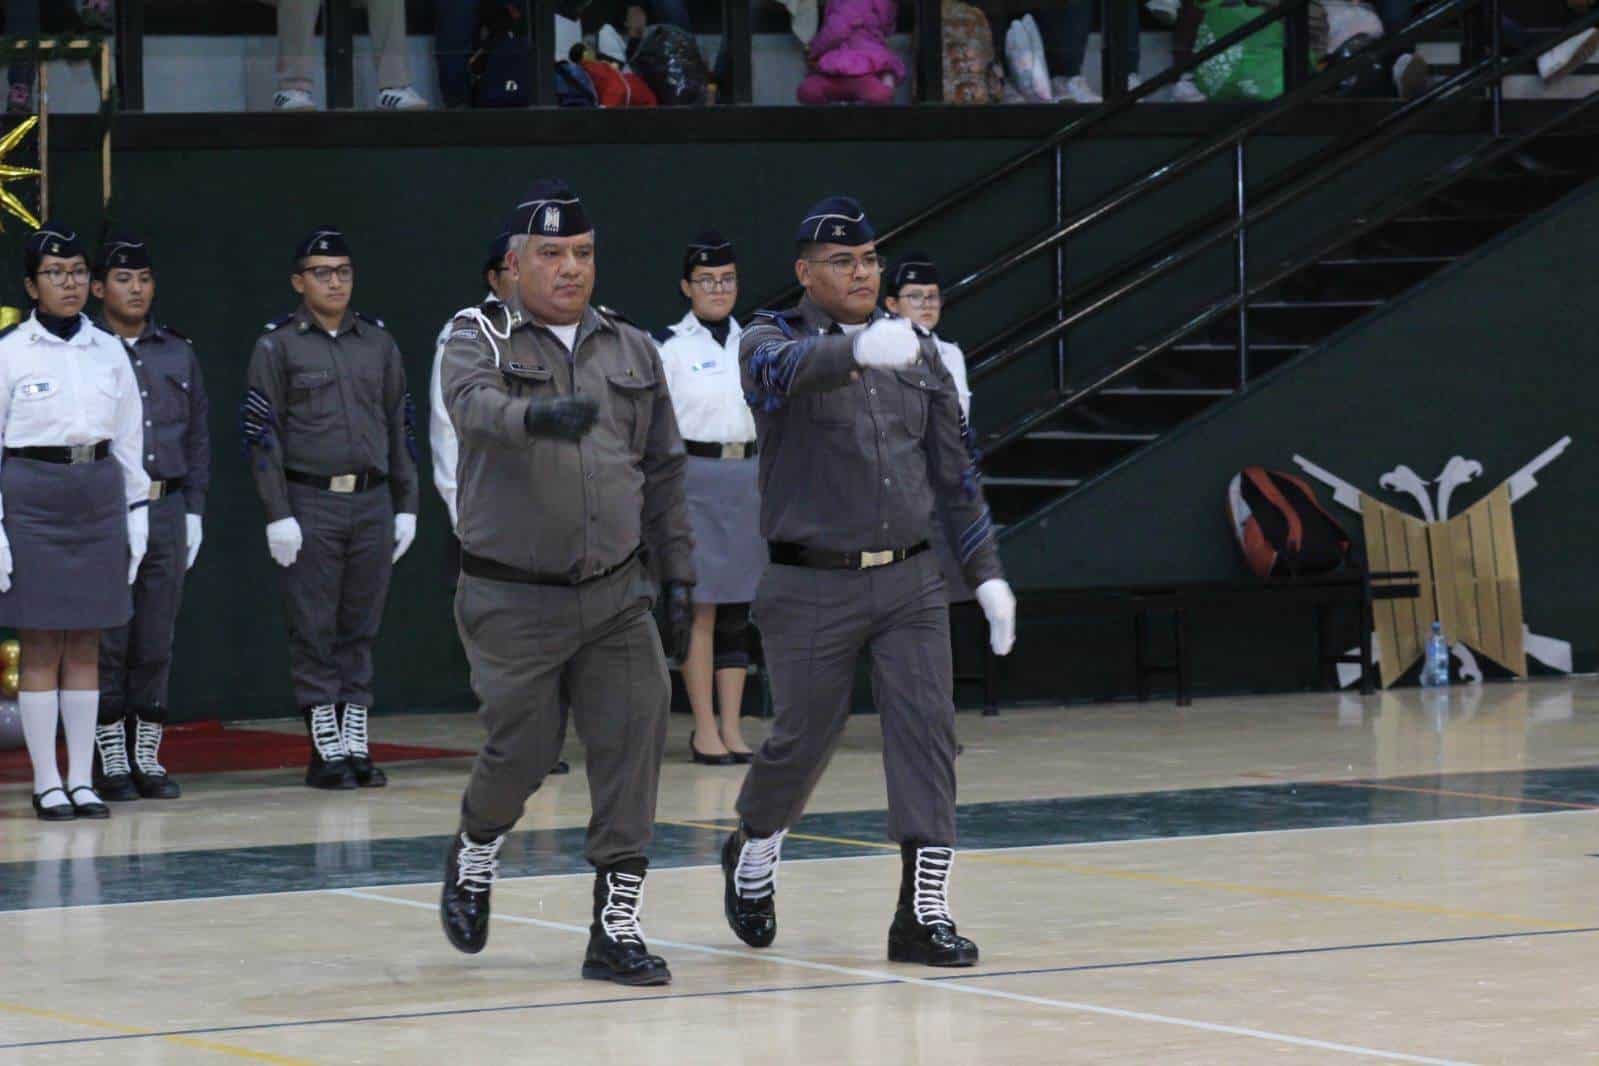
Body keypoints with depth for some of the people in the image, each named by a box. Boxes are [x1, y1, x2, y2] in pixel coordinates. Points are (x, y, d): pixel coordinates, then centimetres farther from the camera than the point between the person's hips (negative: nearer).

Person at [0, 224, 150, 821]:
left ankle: (82, 781, 9)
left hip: (99, 497, 4)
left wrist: (137, 514, 11)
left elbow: (129, 438, 14)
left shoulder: (108, 351, 10)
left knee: (86, 646, 6)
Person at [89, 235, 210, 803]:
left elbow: (198, 436, 17)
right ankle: (109, 760, 4)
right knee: (107, 640, -2)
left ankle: (148, 756, 11)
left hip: (166, 510, 4)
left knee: (157, 639, 4)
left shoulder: (178, 353, 13)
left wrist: (194, 511, 9)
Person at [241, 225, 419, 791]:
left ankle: (356, 745, 11)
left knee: (360, 630, 6)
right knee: (314, 632, -1)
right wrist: (278, 515, -11)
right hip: (310, 504, -4)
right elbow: (261, 434, -5)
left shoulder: (378, 343, 11)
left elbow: (401, 428, 14)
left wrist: (406, 507, 9)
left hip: (372, 501, 4)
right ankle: (325, 751, 3)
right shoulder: (277, 346, -1)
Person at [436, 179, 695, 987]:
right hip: (511, 600, -3)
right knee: (522, 752, -2)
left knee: (633, 741, -8)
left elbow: (663, 471, 17)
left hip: (615, 595, 4)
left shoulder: (631, 351, 12)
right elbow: (472, 404, -26)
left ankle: (616, 927, -2)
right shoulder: (479, 339, -2)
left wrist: (676, 570, 13)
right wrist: (539, 415, -47)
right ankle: (473, 856, 32)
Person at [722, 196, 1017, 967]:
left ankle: (923, 912, -6)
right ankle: (752, 854, 33)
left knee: (926, 731, -7)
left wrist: (986, 573, 12)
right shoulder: (772, 341, -2)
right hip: (812, 590, -4)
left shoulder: (917, 351, 12)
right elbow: (789, 367, -29)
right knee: (804, 739, 4)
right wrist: (859, 350, -49)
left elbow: (953, 471, 16)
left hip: (909, 584, 4)